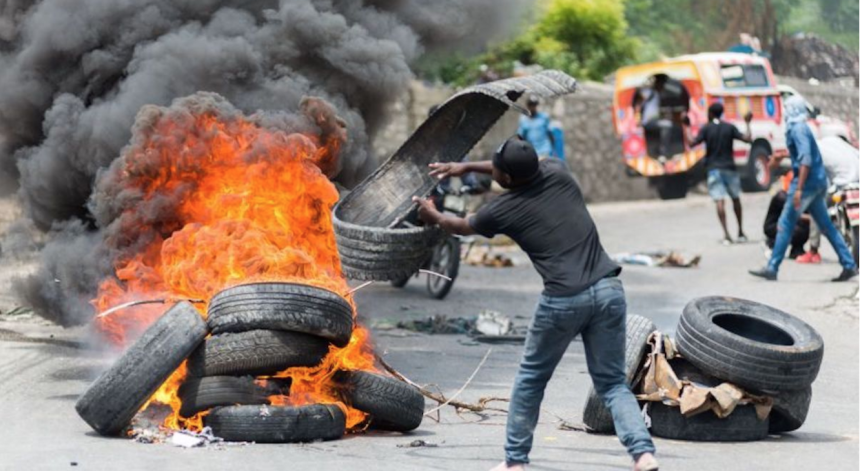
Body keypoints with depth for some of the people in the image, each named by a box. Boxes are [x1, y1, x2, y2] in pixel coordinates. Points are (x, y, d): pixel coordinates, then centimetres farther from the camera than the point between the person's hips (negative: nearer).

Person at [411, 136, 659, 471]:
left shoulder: (503, 210, 1)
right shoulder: (557, 173, 9)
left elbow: (463, 227, 25)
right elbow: (528, 167, 34)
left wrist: (434, 216, 47)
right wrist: (465, 167, 41)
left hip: (564, 300, -3)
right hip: (608, 289, 3)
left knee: (531, 379, 18)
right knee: (612, 383, 9)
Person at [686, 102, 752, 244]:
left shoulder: (706, 129, -3)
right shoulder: (730, 127, 2)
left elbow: (692, 143, -12)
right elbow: (747, 139, -2)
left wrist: (687, 127, -1)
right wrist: (747, 124, 12)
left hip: (714, 169, -2)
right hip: (729, 168, 2)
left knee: (719, 201, -8)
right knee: (736, 198, 18)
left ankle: (726, 234, -21)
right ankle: (741, 232, 21)